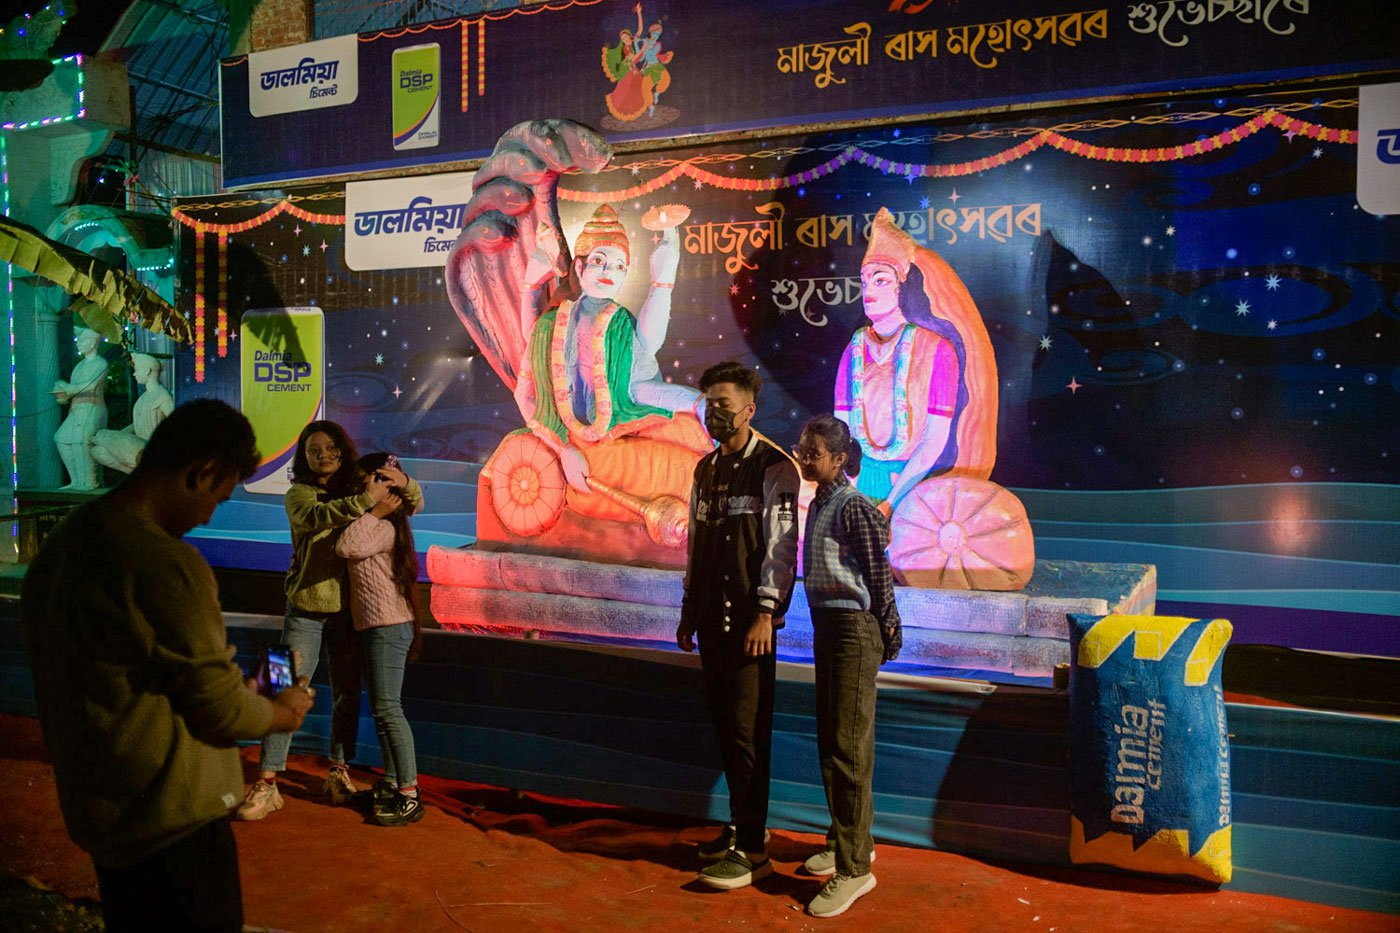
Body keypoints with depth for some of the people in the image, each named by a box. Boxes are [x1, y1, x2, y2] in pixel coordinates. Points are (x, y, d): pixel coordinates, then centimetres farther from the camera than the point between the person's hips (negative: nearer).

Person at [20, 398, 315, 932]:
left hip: (93, 811, 9)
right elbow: (223, 715, -19)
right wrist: (286, 711, 2)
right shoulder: (168, 564, -26)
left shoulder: (58, 546, 2)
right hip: (171, 825, -9)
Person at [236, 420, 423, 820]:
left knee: (347, 693, 9)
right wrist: (364, 501, -37)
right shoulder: (299, 494, -2)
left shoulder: (356, 487, 7)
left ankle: (339, 772, 23)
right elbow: (317, 517, -25)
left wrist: (403, 482, -13)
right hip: (306, 609, -3)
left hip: (349, 609, 3)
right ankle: (266, 783, 3)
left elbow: (414, 502, 9)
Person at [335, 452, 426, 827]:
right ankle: (391, 783, 22)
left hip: (388, 627, -10)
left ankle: (409, 796, -8)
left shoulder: (384, 528, -17)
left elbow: (346, 546, -30)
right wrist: (376, 513, 9)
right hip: (373, 627, 10)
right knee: (380, 710, 14)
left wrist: (375, 512, -22)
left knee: (387, 709, -10)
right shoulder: (375, 526, 15)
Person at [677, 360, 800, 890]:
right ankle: (742, 823, 27)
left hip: (750, 621, -7)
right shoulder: (706, 469, 15)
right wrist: (688, 611, 17)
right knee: (725, 726, 13)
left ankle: (751, 848, 3)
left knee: (747, 730, -5)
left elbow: (781, 544, -13)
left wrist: (765, 613, -19)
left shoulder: (774, 468, -8)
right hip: (711, 617, 7)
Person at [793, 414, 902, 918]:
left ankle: (854, 867, 4)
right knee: (830, 740, 16)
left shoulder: (853, 507, -15)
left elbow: (878, 571, -13)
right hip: (826, 626, 9)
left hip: (854, 629, -9)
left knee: (848, 745, -5)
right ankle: (849, 841, 31)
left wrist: (885, 631, -9)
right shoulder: (819, 504, 11)